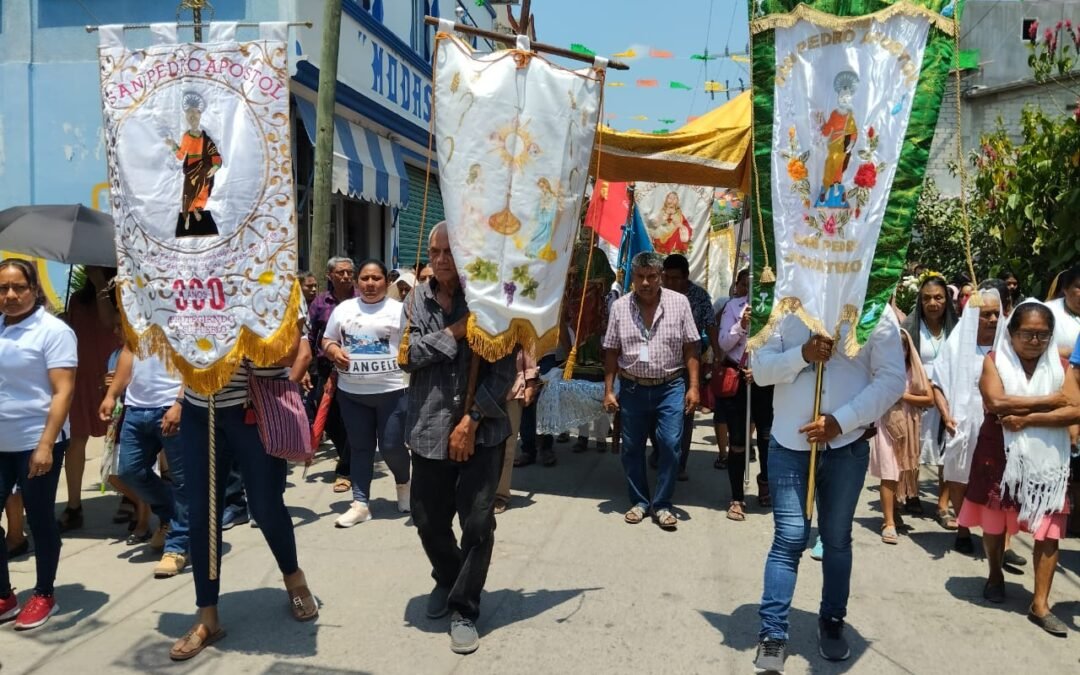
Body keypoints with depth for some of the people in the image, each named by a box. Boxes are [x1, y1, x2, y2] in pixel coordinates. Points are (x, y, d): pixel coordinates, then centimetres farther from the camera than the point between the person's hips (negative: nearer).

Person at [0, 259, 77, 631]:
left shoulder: (53, 330, -8)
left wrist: (45, 445, -19)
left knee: (39, 520, 6)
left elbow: (63, 391, -13)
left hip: (36, 443, -5)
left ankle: (43, 595, 21)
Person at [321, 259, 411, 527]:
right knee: (360, 447, 9)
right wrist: (333, 351, -5)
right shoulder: (343, 309, 10)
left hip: (392, 390, -3)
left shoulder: (399, 309, -1)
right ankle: (360, 503, 15)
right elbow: (327, 340, 16)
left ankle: (403, 484, 31)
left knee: (391, 446, 0)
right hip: (351, 392, 4)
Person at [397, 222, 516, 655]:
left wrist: (471, 420, -14)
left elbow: (504, 369, -9)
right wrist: (453, 332, -14)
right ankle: (447, 580, 41)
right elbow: (406, 356, -4)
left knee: (478, 524, -3)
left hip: (482, 429, -3)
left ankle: (464, 610, 17)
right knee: (429, 521, 12)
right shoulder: (417, 300, 6)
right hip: (430, 428, 3)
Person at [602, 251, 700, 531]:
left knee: (671, 446, -5)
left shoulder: (679, 303, -4)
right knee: (632, 449, 9)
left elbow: (691, 348, -2)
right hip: (632, 388, 2)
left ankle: (662, 504, 11)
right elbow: (612, 352, 4)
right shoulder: (619, 307, -1)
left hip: (670, 387, -2)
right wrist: (608, 390, 1)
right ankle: (639, 501, 26)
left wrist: (693, 386, -6)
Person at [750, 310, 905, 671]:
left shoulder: (876, 312, -1)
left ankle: (832, 622, 31)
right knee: (789, 539, -3)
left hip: (847, 445, 0)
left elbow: (892, 379, -7)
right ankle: (772, 634, 5)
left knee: (837, 539, 14)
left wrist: (841, 421, -16)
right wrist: (802, 354, -17)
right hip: (790, 442, 0)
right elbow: (760, 368, 1)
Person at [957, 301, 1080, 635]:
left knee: (1049, 529, -4)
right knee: (994, 520, 14)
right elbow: (995, 402, -22)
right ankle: (995, 576, 39)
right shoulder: (994, 360, -6)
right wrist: (1050, 401, -17)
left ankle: (1040, 605, 4)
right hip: (999, 455, -1)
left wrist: (1027, 419, -22)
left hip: (1047, 459, 1)